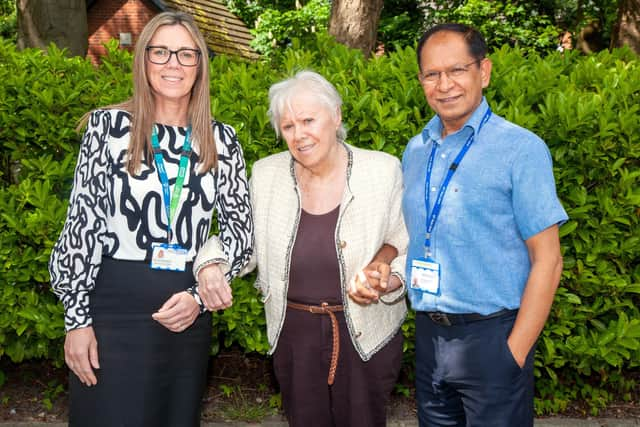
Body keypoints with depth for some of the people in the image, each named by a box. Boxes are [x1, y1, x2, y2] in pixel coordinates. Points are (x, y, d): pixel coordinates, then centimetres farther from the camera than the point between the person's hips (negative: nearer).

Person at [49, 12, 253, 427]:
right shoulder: (109, 125, -2)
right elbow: (82, 223, -3)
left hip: (189, 313, 3)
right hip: (116, 305, -2)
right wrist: (77, 318, -7)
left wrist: (200, 295, -8)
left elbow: (240, 230, 5)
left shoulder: (221, 140, 4)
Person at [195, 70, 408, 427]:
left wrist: (385, 283, -20)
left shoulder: (383, 171, -9)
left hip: (367, 338, -1)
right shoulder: (266, 174, -4)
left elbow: (408, 251, -1)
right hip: (294, 336, 2)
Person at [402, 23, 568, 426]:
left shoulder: (521, 149, -11)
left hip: (492, 334, -5)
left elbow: (547, 260, -11)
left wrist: (516, 351, -14)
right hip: (428, 334, 5)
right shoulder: (416, 150, 6)